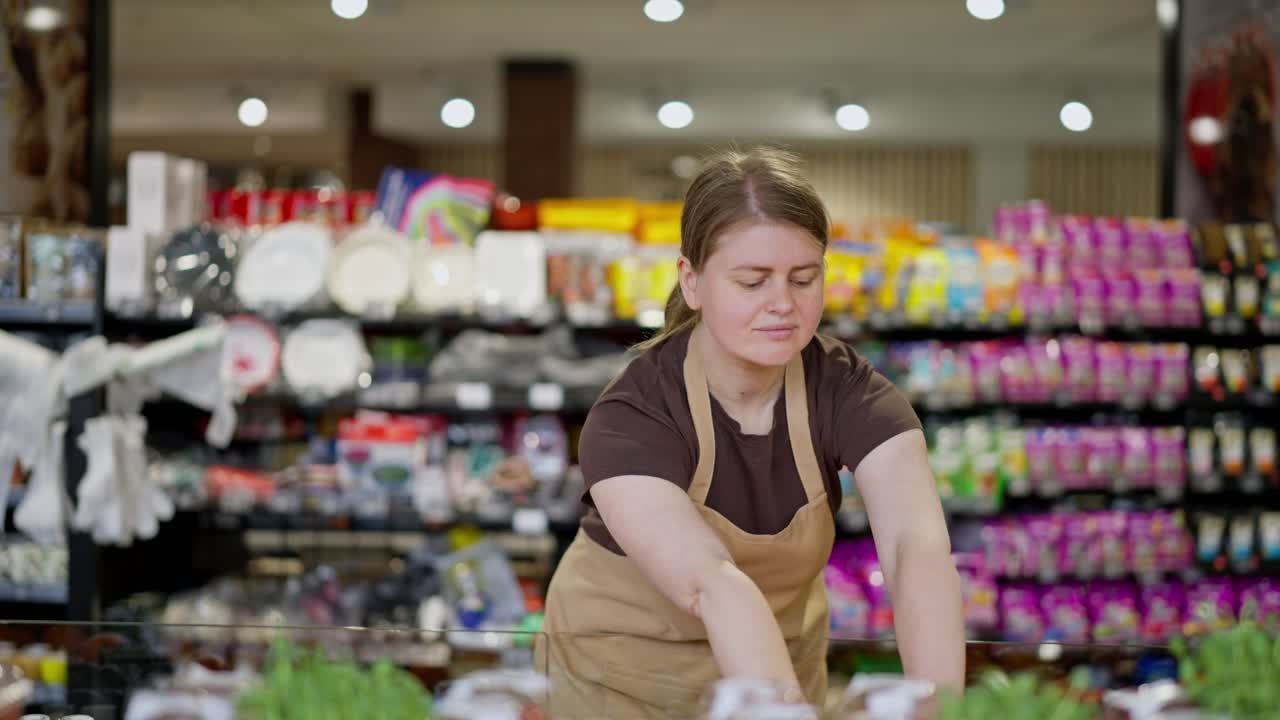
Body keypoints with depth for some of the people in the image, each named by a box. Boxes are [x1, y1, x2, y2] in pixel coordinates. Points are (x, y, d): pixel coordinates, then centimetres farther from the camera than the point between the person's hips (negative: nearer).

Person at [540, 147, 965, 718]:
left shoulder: (849, 393, -20)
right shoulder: (630, 420, -29)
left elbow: (917, 545, -37)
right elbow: (712, 584, -45)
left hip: (775, 665, 3)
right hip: (628, 667, -3)